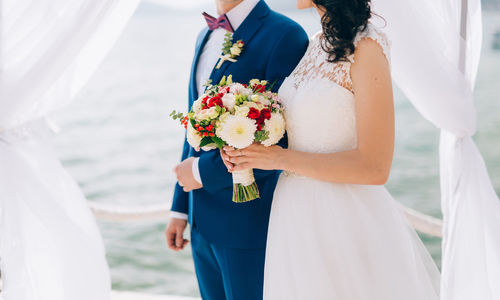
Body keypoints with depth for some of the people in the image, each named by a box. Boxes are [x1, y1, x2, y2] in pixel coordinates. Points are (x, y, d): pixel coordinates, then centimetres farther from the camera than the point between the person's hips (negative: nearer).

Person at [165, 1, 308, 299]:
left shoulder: (286, 36, -14)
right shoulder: (207, 37, 12)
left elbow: (286, 140, -20)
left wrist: (204, 172, -14)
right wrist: (180, 209, 15)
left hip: (249, 225, -7)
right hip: (204, 223, 7)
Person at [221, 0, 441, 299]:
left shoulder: (366, 47, -16)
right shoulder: (316, 44, 8)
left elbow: (374, 167, -21)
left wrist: (280, 158, -15)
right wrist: (244, 147, 2)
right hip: (300, 216, 8)